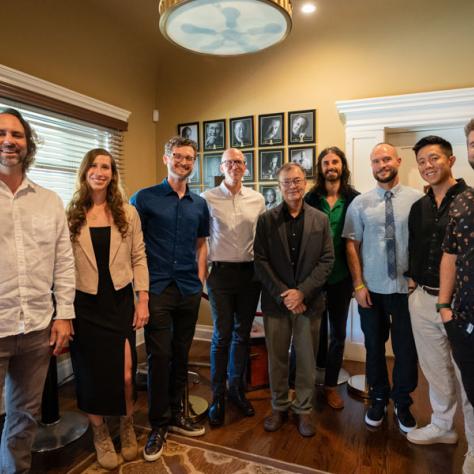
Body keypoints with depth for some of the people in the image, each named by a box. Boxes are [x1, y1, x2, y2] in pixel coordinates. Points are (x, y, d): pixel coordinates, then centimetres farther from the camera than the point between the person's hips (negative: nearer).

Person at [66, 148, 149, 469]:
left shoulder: (128, 213, 4)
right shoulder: (71, 213, 1)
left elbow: (139, 258, 2)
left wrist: (143, 300, -3)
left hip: (120, 301, 0)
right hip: (85, 304, 0)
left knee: (125, 374, -2)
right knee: (92, 374, 7)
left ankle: (127, 428, 29)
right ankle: (101, 435, 33)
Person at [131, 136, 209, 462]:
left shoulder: (199, 204, 10)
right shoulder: (145, 198, -2)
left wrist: (201, 279, 8)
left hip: (189, 289, 4)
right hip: (157, 288, -4)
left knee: (181, 354, 14)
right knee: (159, 355, 0)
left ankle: (176, 414, 32)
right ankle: (158, 425, 18)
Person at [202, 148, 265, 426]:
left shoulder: (257, 199, 6)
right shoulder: (208, 198, -3)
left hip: (250, 272, 3)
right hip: (221, 272, -3)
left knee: (242, 334, 12)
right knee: (222, 336, 2)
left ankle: (237, 390, 30)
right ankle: (218, 397, 18)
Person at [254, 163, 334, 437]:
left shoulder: (321, 220, 3)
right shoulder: (267, 220, 0)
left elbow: (327, 260, -2)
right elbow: (261, 261, -4)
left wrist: (302, 292, -12)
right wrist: (283, 294, -11)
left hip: (309, 301, 0)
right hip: (276, 301, 0)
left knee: (307, 360, 10)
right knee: (277, 358, 12)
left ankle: (304, 410, 29)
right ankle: (280, 407, 31)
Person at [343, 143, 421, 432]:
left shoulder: (417, 199, -4)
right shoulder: (360, 203, -1)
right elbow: (352, 245, -1)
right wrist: (358, 284, -5)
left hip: (407, 288, 0)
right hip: (372, 289, 1)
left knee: (406, 348, 11)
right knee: (374, 346, 13)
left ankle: (403, 404, 34)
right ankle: (378, 400, 35)